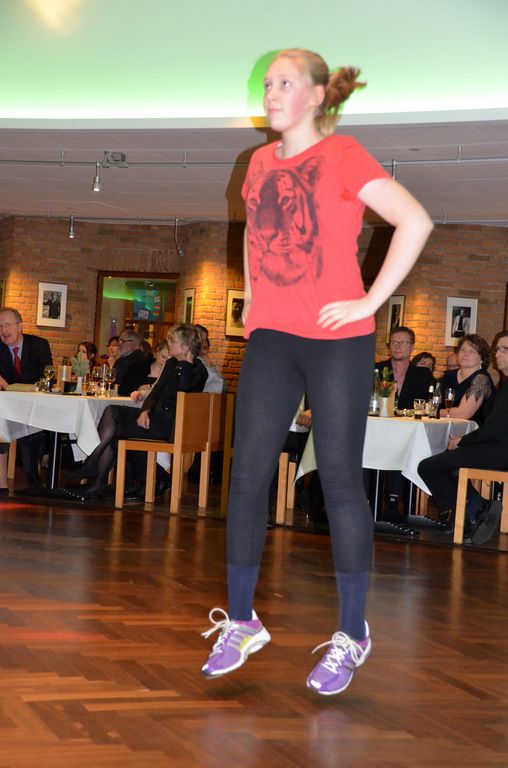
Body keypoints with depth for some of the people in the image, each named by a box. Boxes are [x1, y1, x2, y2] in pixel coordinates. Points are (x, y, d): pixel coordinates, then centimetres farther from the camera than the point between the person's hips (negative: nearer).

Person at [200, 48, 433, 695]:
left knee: (339, 479, -1)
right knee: (247, 474, 3)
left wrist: (370, 301, -16)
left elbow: (415, 221, -16)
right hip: (270, 338, 6)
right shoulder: (260, 162, 12)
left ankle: (350, 636, 10)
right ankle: (240, 623, 15)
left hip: (337, 340, -6)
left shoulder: (342, 155, -7)